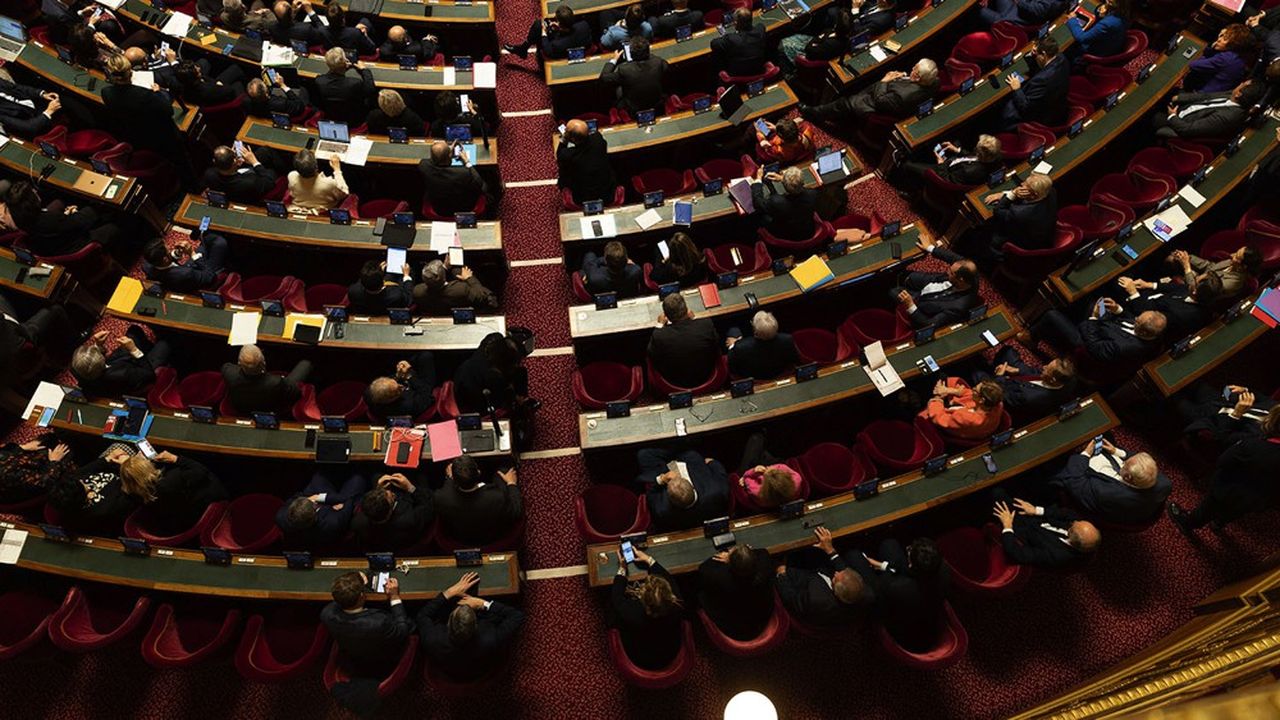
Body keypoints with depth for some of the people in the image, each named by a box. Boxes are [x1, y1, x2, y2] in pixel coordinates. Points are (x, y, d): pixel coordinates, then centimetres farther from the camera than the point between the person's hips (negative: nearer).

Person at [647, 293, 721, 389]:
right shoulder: (707, 324, -27)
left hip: (675, 383, -1)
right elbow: (716, 345, -4)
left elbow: (651, 356, -7)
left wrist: (660, 325, 1)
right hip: (704, 378, 1)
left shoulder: (659, 335, -30)